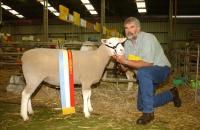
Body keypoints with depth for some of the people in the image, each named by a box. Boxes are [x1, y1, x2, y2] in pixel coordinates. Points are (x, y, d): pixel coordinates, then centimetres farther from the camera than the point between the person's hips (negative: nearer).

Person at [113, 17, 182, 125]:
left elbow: (147, 64, -33)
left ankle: (148, 112, -27)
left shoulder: (148, 38, -23)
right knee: (140, 106, 12)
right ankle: (171, 94, 33)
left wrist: (126, 61, -35)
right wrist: (119, 60, -23)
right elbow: (127, 66, -3)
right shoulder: (127, 43, -1)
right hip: (146, 76, 8)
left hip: (161, 69, -8)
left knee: (142, 72, -41)